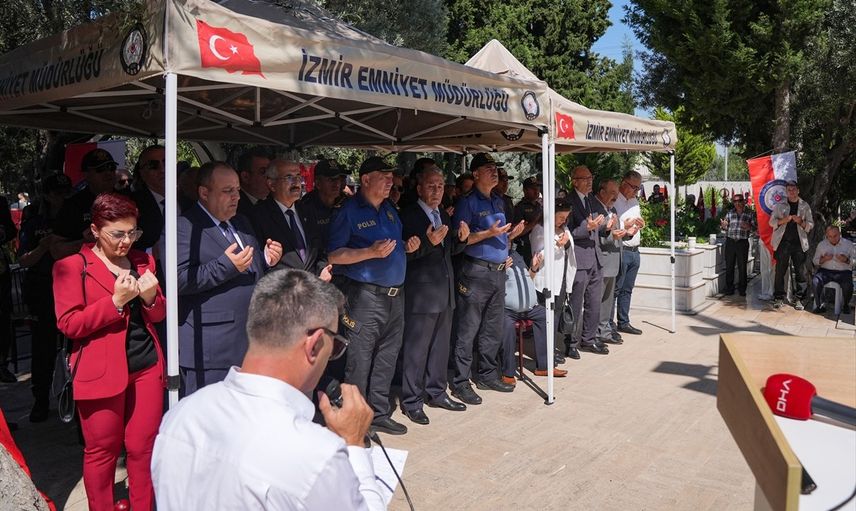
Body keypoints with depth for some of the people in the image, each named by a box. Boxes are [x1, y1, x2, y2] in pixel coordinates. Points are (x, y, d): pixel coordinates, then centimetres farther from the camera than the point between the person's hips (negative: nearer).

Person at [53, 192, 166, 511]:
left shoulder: (143, 261, 12)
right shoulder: (71, 267, -3)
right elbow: (69, 325, -9)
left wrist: (151, 298, -6)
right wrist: (116, 301, -18)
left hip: (147, 366, 4)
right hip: (101, 373, -4)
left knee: (143, 448, 7)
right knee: (102, 452, 7)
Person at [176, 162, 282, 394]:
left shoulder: (241, 223, 17)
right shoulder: (185, 226, -10)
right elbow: (179, 280, -20)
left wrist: (267, 259, 4)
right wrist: (226, 266, -23)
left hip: (250, 340, 8)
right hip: (210, 347, -7)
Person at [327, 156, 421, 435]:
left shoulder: (389, 209, 14)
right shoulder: (349, 211, -8)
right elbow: (333, 255, -14)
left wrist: (407, 246, 3)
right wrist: (371, 252, -23)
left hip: (395, 294, 8)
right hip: (365, 296, -7)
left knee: (387, 359, 14)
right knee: (359, 362, -2)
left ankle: (379, 414, 26)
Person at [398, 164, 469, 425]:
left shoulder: (444, 216, 14)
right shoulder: (408, 216, -11)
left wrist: (462, 239, 0)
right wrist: (428, 242, -31)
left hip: (445, 291, 8)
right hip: (421, 293, -8)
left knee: (440, 346, 17)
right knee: (416, 349, 0)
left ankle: (437, 393, 30)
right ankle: (412, 402, 11)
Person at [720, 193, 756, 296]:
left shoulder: (750, 214, 5)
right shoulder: (729, 213, 11)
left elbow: (755, 228, 5)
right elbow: (726, 228, 17)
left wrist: (749, 227, -16)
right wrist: (724, 226, -6)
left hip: (743, 243, -2)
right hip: (730, 242, 2)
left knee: (742, 267, 1)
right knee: (729, 266, 1)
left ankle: (742, 289, 10)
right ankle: (729, 288, 8)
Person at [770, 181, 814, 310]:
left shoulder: (805, 206, 10)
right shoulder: (779, 205, 7)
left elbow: (811, 224, 9)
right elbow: (772, 222, 5)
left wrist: (801, 222, -11)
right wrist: (783, 220, -14)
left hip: (799, 242, 1)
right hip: (783, 242, -1)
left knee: (800, 272, 0)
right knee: (780, 271, 0)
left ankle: (799, 299, 6)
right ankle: (778, 298, 7)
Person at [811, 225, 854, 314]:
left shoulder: (849, 244, 9)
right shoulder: (821, 244, 14)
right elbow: (815, 261, 14)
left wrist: (846, 260, -17)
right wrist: (823, 259, -7)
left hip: (843, 271, -1)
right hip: (825, 271, 1)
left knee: (848, 285, -31)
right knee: (816, 281, -30)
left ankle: (845, 305, 0)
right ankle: (819, 305, -15)